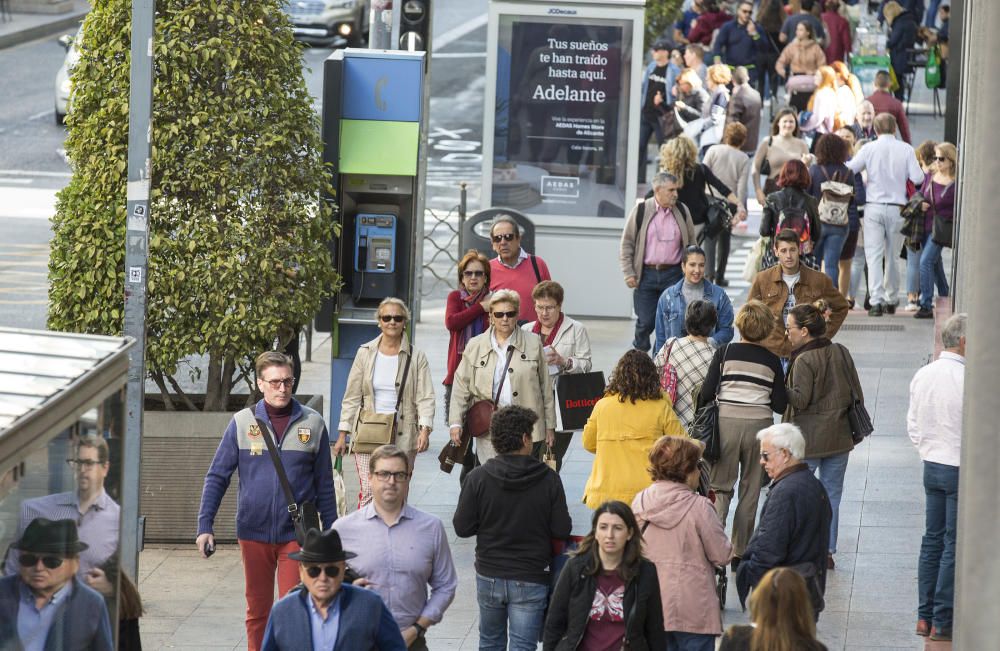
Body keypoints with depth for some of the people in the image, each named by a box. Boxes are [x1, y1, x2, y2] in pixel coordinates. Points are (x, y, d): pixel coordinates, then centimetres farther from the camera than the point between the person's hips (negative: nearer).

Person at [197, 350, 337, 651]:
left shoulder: (312, 423, 1)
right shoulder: (243, 423, 0)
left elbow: (325, 485, 8)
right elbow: (216, 477, 3)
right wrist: (205, 526, -5)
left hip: (296, 535, -1)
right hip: (254, 533, 1)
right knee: (257, 611, 10)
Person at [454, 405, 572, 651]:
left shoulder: (478, 478, -11)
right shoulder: (548, 479, -13)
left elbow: (462, 528, -7)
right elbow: (562, 531, -10)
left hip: (489, 576, 2)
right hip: (531, 580, -2)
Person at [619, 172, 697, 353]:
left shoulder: (682, 211, 5)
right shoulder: (641, 210, -2)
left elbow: (691, 244, 14)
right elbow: (627, 243, 2)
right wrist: (628, 273, -3)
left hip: (673, 275, 2)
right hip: (646, 275, -1)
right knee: (645, 321, 2)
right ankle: (638, 355, 25)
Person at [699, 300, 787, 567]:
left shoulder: (724, 353, -2)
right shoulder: (772, 361, 1)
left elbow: (707, 393, -6)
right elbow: (780, 405, 0)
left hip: (726, 423, -1)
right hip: (759, 424, 1)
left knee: (721, 486, 4)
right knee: (750, 490, 11)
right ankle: (740, 552, 14)